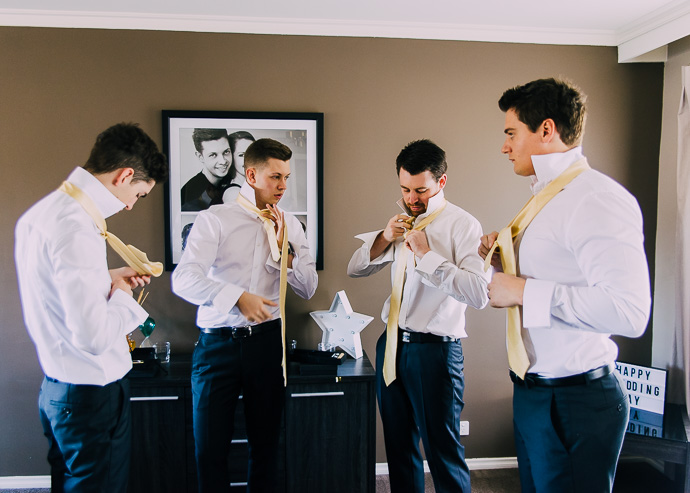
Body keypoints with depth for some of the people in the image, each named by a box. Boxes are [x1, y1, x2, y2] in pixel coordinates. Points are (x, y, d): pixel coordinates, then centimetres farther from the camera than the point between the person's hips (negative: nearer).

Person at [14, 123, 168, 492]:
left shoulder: (40, 212, 5)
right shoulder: (77, 230, -26)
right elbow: (93, 335, -30)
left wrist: (106, 280, 12)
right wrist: (121, 297, -12)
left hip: (56, 388, 9)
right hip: (92, 396, -9)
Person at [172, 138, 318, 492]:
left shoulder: (290, 225, 9)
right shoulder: (214, 220, -3)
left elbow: (308, 289, 8)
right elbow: (184, 279, -15)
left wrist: (283, 247, -5)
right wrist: (238, 297, -26)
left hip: (267, 341, 3)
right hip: (217, 343, -3)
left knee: (266, 446, 14)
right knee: (210, 449, 5)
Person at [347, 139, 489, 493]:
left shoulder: (463, 225, -10)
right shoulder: (402, 222, 10)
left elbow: (480, 294, -24)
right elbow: (354, 269, 11)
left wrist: (428, 255, -22)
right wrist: (383, 238, -5)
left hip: (435, 350, -6)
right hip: (392, 344, 7)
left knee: (443, 447, 6)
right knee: (398, 444, 19)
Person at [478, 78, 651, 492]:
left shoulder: (598, 199, -20)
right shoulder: (548, 196, 11)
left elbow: (629, 312, -32)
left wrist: (524, 290, -25)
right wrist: (505, 264, 4)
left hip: (574, 403, -10)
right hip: (535, 393, 10)